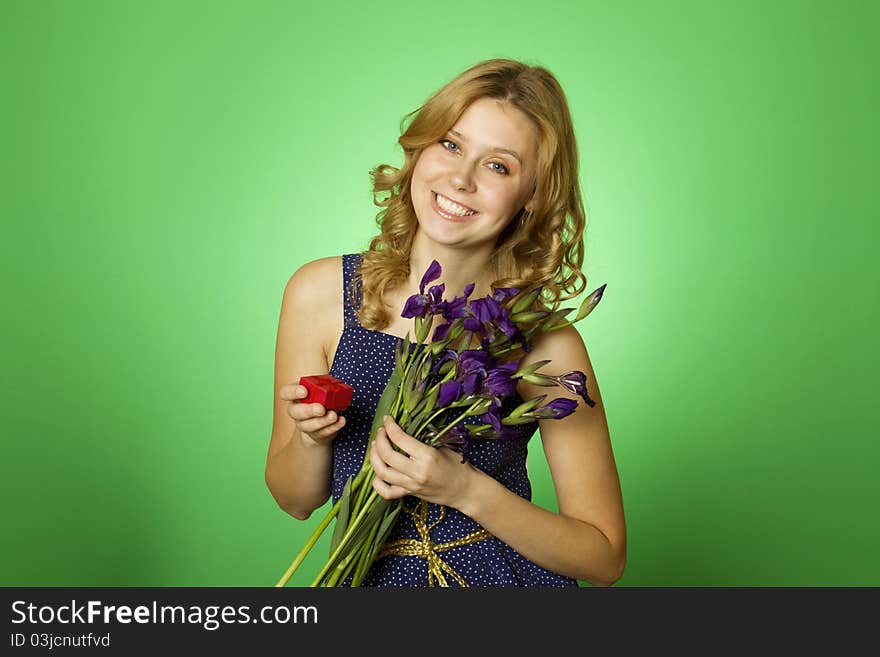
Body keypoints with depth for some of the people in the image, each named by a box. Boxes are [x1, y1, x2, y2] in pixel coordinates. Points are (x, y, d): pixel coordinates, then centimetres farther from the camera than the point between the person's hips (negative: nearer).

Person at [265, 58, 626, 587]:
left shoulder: (546, 346, -14)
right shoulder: (320, 294, -7)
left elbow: (604, 558, -7)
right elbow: (297, 502, 2)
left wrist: (466, 489, -19)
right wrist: (310, 438, -18)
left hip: (510, 577, -1)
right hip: (370, 578, 2)